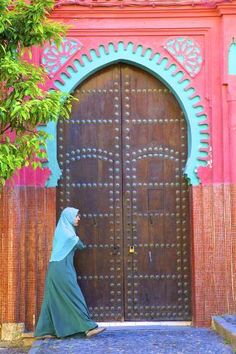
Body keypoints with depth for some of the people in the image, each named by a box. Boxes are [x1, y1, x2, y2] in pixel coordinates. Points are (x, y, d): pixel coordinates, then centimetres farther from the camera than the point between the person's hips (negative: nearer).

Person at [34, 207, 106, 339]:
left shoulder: (63, 230, 19)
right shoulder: (66, 231, -9)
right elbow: (80, 245, 4)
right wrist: (83, 246, 24)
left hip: (59, 269, 10)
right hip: (62, 269, -10)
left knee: (54, 299, 8)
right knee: (74, 297, -10)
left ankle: (45, 330, 10)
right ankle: (89, 327, -12)